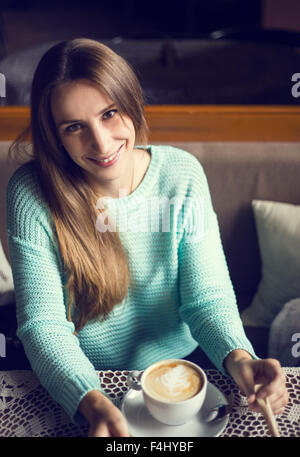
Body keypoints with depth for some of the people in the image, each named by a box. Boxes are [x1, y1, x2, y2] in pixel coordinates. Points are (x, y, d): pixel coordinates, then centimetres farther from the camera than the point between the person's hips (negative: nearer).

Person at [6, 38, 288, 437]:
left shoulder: (182, 174, -11)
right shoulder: (31, 194, -16)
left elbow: (206, 295, -9)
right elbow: (43, 322, -18)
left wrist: (238, 357, -29)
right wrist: (94, 403, -34)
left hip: (175, 362, 1)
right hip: (77, 383, 0)